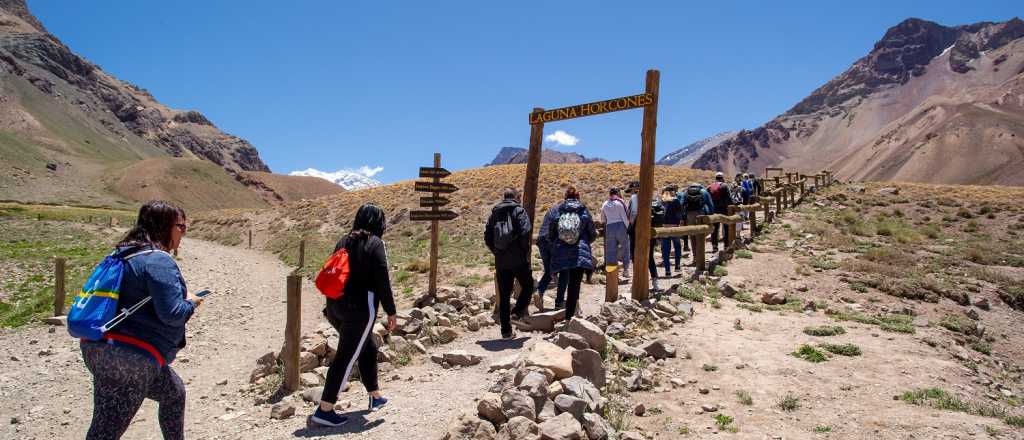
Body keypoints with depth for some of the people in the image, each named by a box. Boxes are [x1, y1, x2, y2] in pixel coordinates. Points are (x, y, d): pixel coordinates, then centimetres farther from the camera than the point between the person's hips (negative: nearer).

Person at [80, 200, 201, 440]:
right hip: (128, 357, -10)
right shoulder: (159, 261, -16)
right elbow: (172, 314, -21)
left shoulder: (125, 255, 14)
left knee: (174, 393, 26)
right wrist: (191, 303, 0)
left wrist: (182, 297, 18)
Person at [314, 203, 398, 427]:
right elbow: (382, 281, -12)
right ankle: (324, 409, -2)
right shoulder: (375, 243, -9)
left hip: (336, 306, 8)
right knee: (346, 357, -2)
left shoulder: (343, 242, 12)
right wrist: (391, 311, -5)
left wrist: (330, 307, 23)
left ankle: (375, 396, 32)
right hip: (360, 308, -8)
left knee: (368, 347, 21)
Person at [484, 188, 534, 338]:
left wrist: (496, 252, 14)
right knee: (527, 286, 18)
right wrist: (525, 251, -4)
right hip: (518, 259, -4)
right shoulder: (518, 210, -3)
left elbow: (487, 237, 9)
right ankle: (518, 312, -1)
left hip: (500, 261, 4)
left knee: (504, 296, 9)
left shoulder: (494, 213, 12)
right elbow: (525, 232, -15)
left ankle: (506, 330, 10)